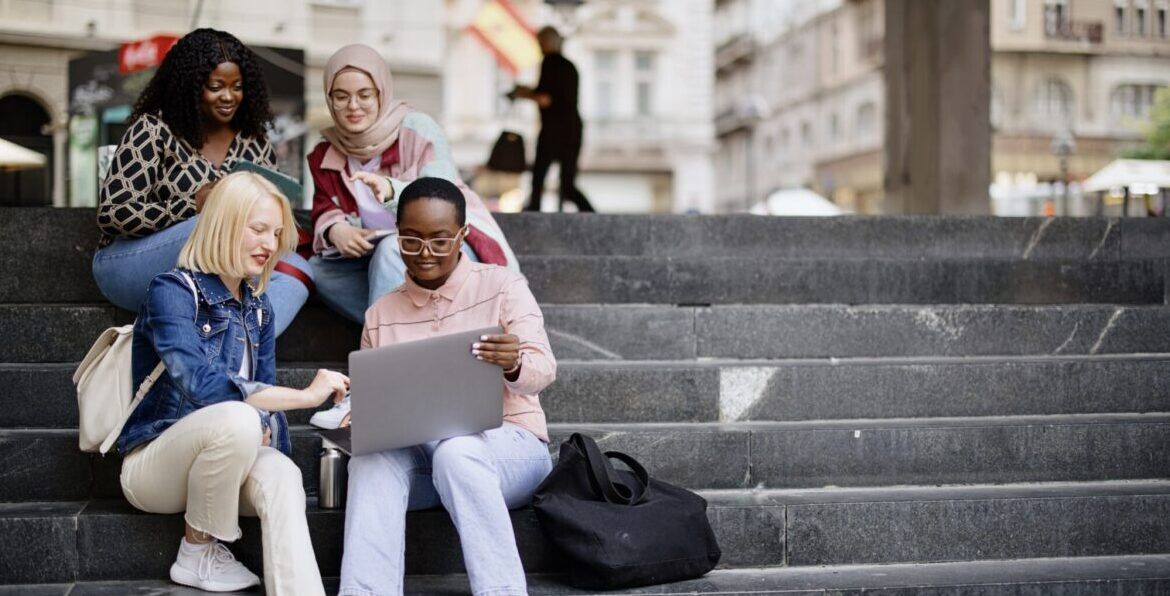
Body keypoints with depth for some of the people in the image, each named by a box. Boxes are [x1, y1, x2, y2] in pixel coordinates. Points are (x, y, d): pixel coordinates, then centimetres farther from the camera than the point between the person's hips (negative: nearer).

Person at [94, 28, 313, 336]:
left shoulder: (254, 144, 7)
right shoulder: (154, 130, -7)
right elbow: (112, 213, -12)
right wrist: (194, 204, -23)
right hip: (130, 263, -5)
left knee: (297, 268, -24)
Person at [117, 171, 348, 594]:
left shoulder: (257, 304, 9)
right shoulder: (172, 291, -14)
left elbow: (263, 392, 12)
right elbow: (199, 385, -29)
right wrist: (306, 395, -28)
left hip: (223, 457, 5)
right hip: (154, 461, -5)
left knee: (282, 476, -30)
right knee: (236, 420, -37)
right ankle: (199, 551, -13)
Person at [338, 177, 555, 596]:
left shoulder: (503, 286, 4)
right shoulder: (381, 315, 14)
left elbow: (543, 370, -7)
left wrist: (514, 366, -32)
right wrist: (361, 419, -11)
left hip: (507, 441, -3)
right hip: (416, 450, 3)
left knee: (456, 452, -37)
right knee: (370, 457, -31)